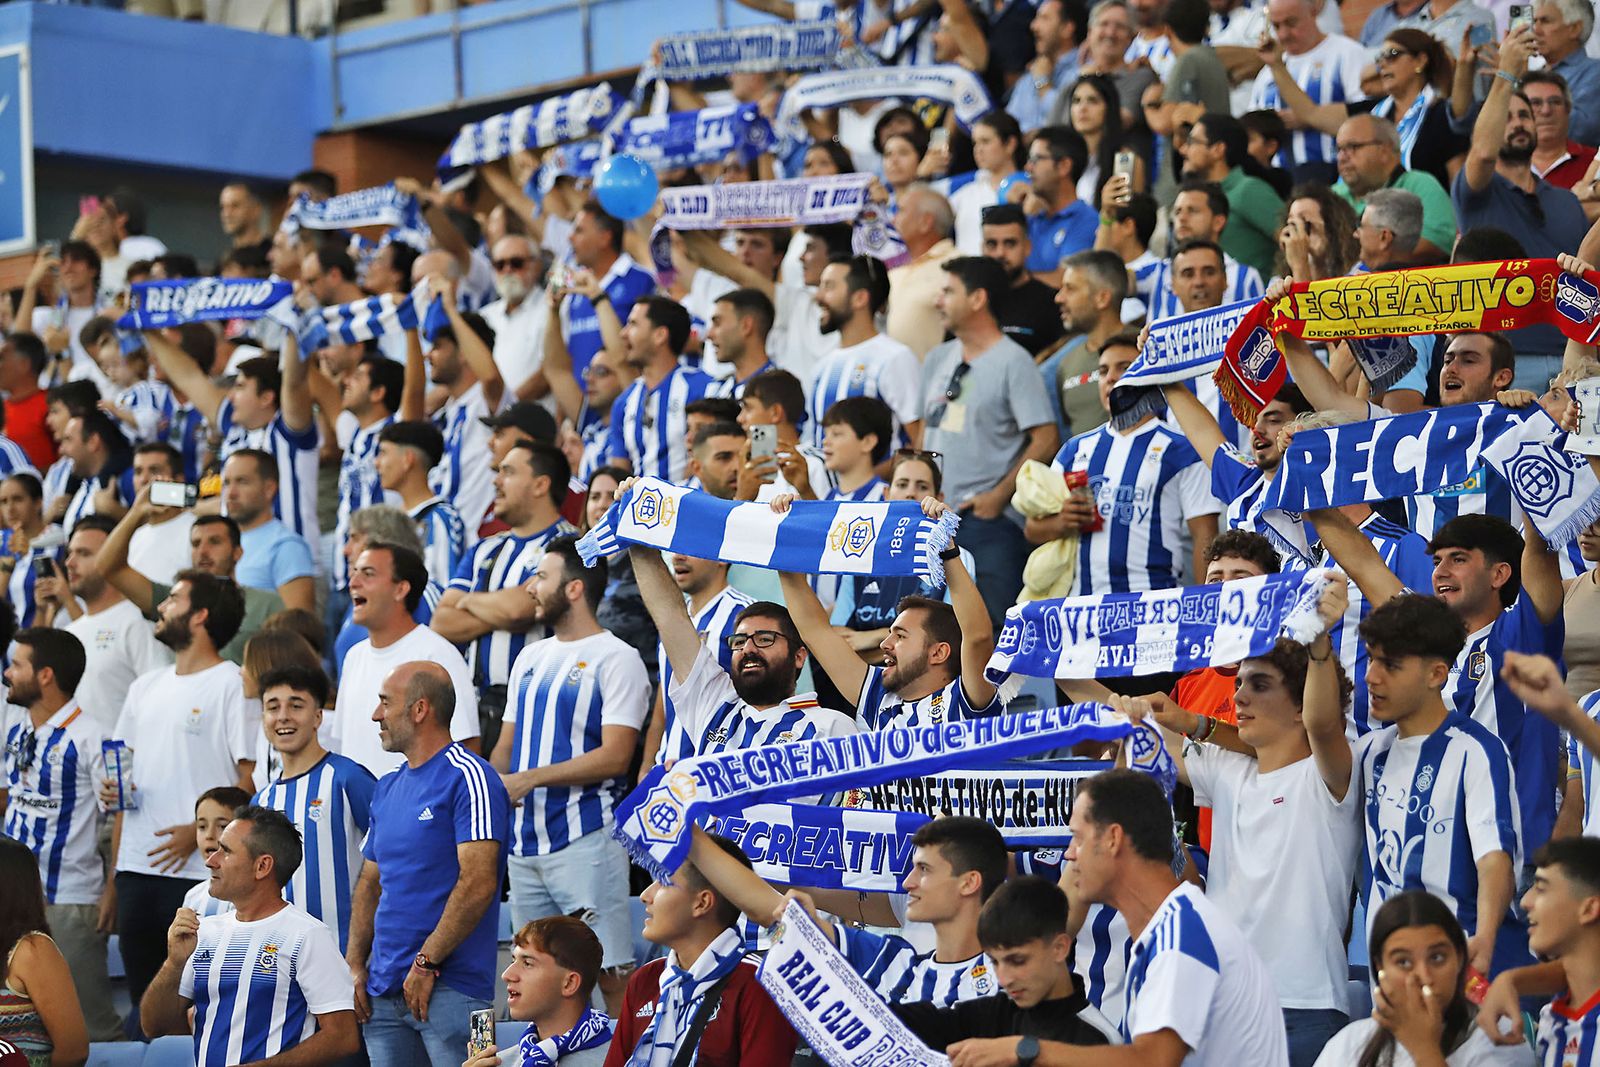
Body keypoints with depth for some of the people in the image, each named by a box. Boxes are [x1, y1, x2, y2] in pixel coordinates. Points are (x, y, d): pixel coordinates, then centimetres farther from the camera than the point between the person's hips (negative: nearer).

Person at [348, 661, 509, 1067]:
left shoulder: (467, 778, -9)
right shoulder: (388, 788, 17)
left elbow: (478, 883, -17)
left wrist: (427, 963, -16)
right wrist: (355, 965, 8)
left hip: (449, 988, -8)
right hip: (383, 991, 8)